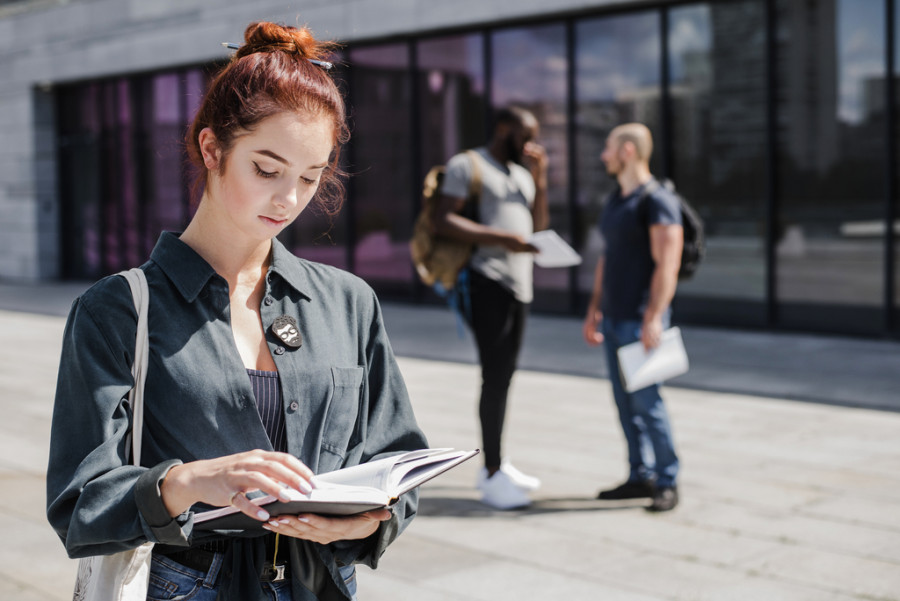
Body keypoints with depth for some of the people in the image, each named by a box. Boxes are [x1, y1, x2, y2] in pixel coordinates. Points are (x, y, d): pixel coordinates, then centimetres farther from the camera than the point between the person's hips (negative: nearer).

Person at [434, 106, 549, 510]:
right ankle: (493, 476, -9)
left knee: (504, 375, 11)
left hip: (518, 284, 8)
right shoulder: (467, 165, -3)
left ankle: (495, 466, 20)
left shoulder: (521, 173, 22)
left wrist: (539, 181, 5)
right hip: (485, 281, -8)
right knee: (495, 376, -12)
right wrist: (502, 238, -22)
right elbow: (444, 221, -14)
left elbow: (537, 226, 17)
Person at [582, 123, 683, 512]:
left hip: (640, 319, -8)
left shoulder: (657, 201, -10)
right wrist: (593, 311, 21)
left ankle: (667, 482, 1)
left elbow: (667, 265, -16)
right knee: (625, 402, 8)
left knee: (646, 400, -9)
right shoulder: (615, 201, 18)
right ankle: (640, 476, 16)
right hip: (613, 318, 8)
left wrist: (653, 318, -22)